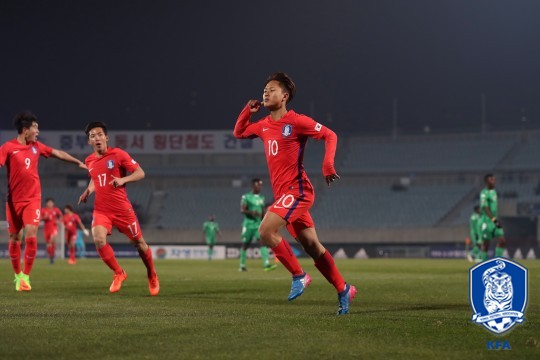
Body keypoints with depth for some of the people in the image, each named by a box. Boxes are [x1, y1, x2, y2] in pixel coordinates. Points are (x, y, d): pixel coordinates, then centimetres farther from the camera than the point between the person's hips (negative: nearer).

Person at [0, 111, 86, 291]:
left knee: (31, 235, -13)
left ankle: (26, 277, -4)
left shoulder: (36, 146, 7)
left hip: (33, 199, 2)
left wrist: (79, 163, 27)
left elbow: (58, 153, 19)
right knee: (15, 239, 5)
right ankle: (18, 275, 23)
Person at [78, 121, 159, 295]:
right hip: (101, 209, 3)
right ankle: (119, 273, -1)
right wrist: (88, 191, 7)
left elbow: (140, 173, -8)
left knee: (138, 242, 8)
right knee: (99, 240, -22)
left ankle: (152, 276, 33)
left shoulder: (118, 154, -9)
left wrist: (123, 180, -25)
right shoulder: (89, 161, 6)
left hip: (122, 208, -3)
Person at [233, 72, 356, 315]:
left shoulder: (296, 121, -8)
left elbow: (330, 136, -7)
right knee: (312, 247, 10)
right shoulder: (264, 126, 14)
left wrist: (327, 165, -19)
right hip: (283, 194, 8)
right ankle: (343, 290, 19)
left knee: (266, 231, -21)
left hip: (296, 190, -8)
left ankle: (298, 276, -8)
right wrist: (248, 111, 12)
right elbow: (238, 133, 28)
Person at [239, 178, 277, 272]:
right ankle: (242, 265, 18)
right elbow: (242, 210, -12)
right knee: (245, 245, 4)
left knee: (263, 242, -13)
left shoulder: (261, 197, 13)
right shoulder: (246, 197, -4)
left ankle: (266, 264, -23)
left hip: (259, 224, 4)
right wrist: (252, 212, -27)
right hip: (249, 224, -4)